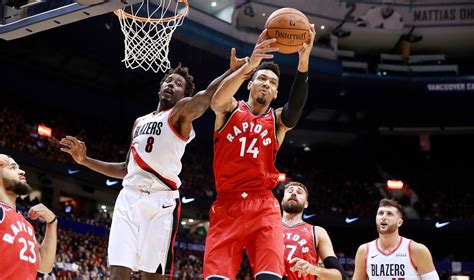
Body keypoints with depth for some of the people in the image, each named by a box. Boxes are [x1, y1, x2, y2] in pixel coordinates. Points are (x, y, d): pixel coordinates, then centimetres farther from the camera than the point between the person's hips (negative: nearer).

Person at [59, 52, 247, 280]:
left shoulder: (181, 112, 6)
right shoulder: (140, 122, 26)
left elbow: (206, 96, -16)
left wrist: (234, 70, -33)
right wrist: (85, 160, 22)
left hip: (161, 201, -5)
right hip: (129, 198, 5)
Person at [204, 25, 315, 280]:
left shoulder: (278, 121, 12)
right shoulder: (230, 110, 10)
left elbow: (296, 105, -11)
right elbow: (216, 100, -15)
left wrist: (303, 61, -29)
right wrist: (250, 64, -31)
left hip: (263, 206, 1)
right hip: (226, 205, 0)